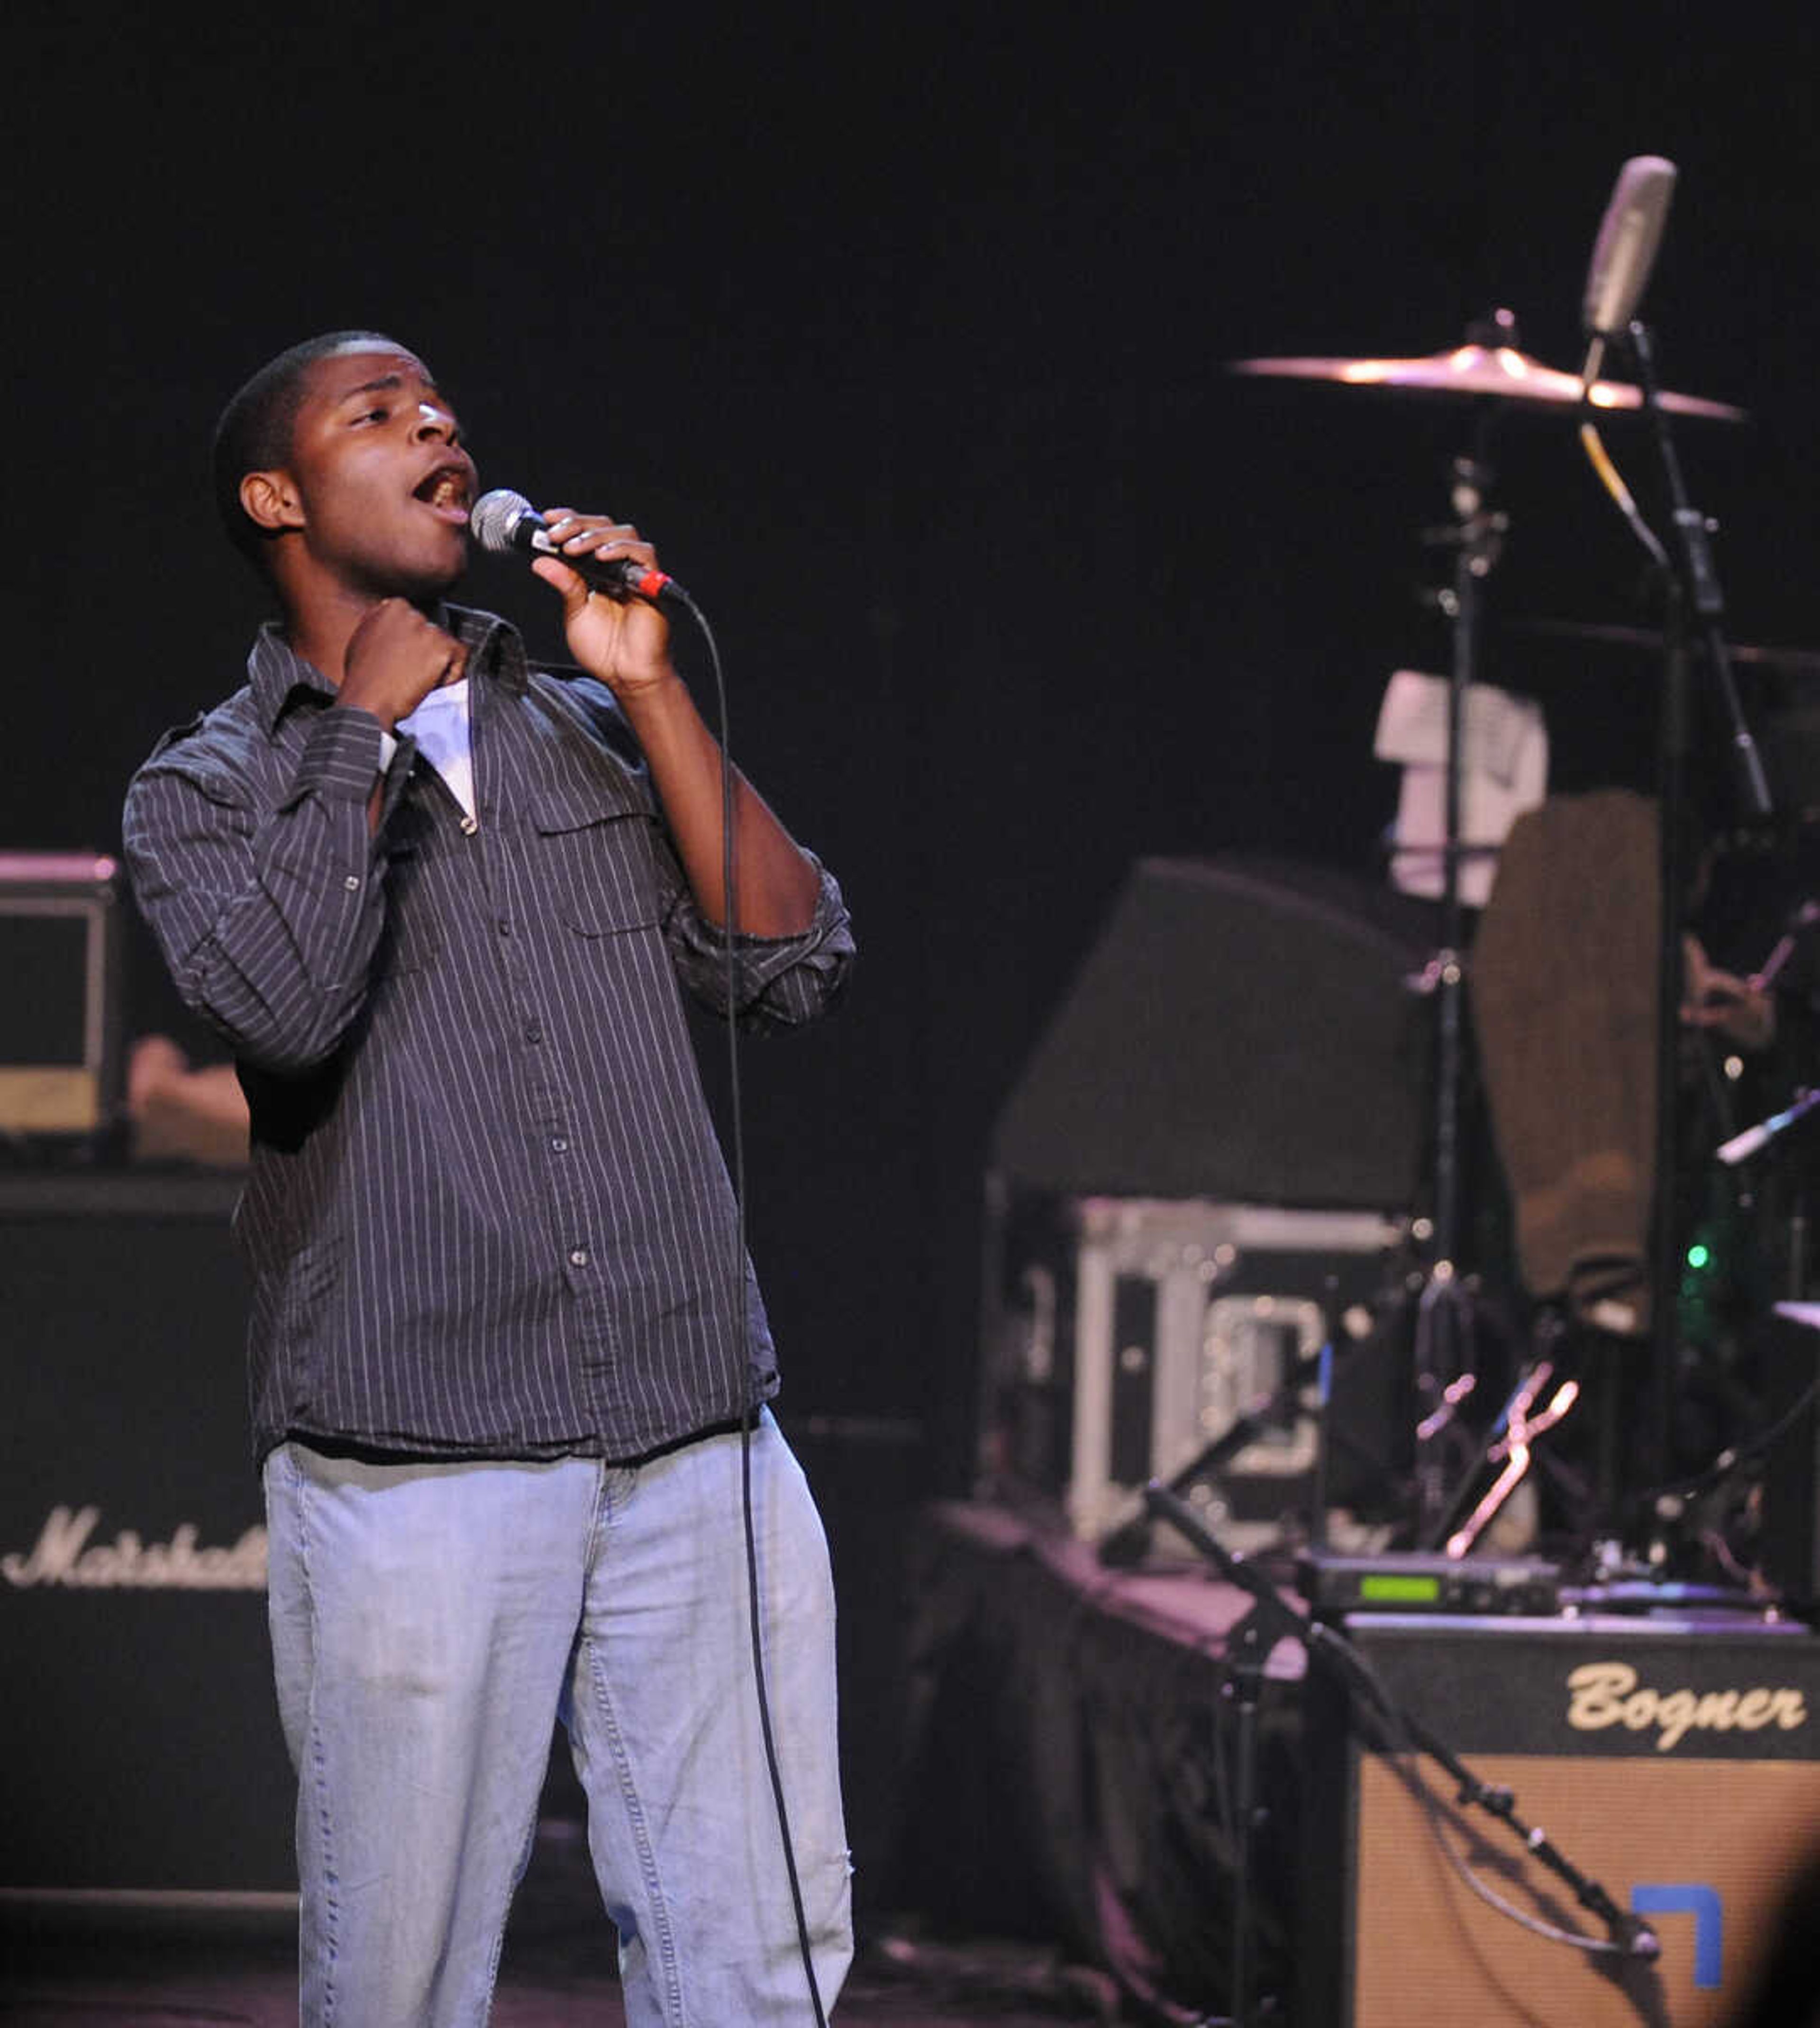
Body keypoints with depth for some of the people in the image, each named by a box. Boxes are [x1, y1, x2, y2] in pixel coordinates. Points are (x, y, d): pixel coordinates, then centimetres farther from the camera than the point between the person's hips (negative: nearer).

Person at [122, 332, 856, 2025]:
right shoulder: (208, 788, 8)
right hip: (415, 1478, -3)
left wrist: (652, 690, 2)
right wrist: (372, 721, -3)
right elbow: (281, 999, -14)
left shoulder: (591, 733, 18)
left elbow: (795, 970, 6)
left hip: (698, 1447, 3)